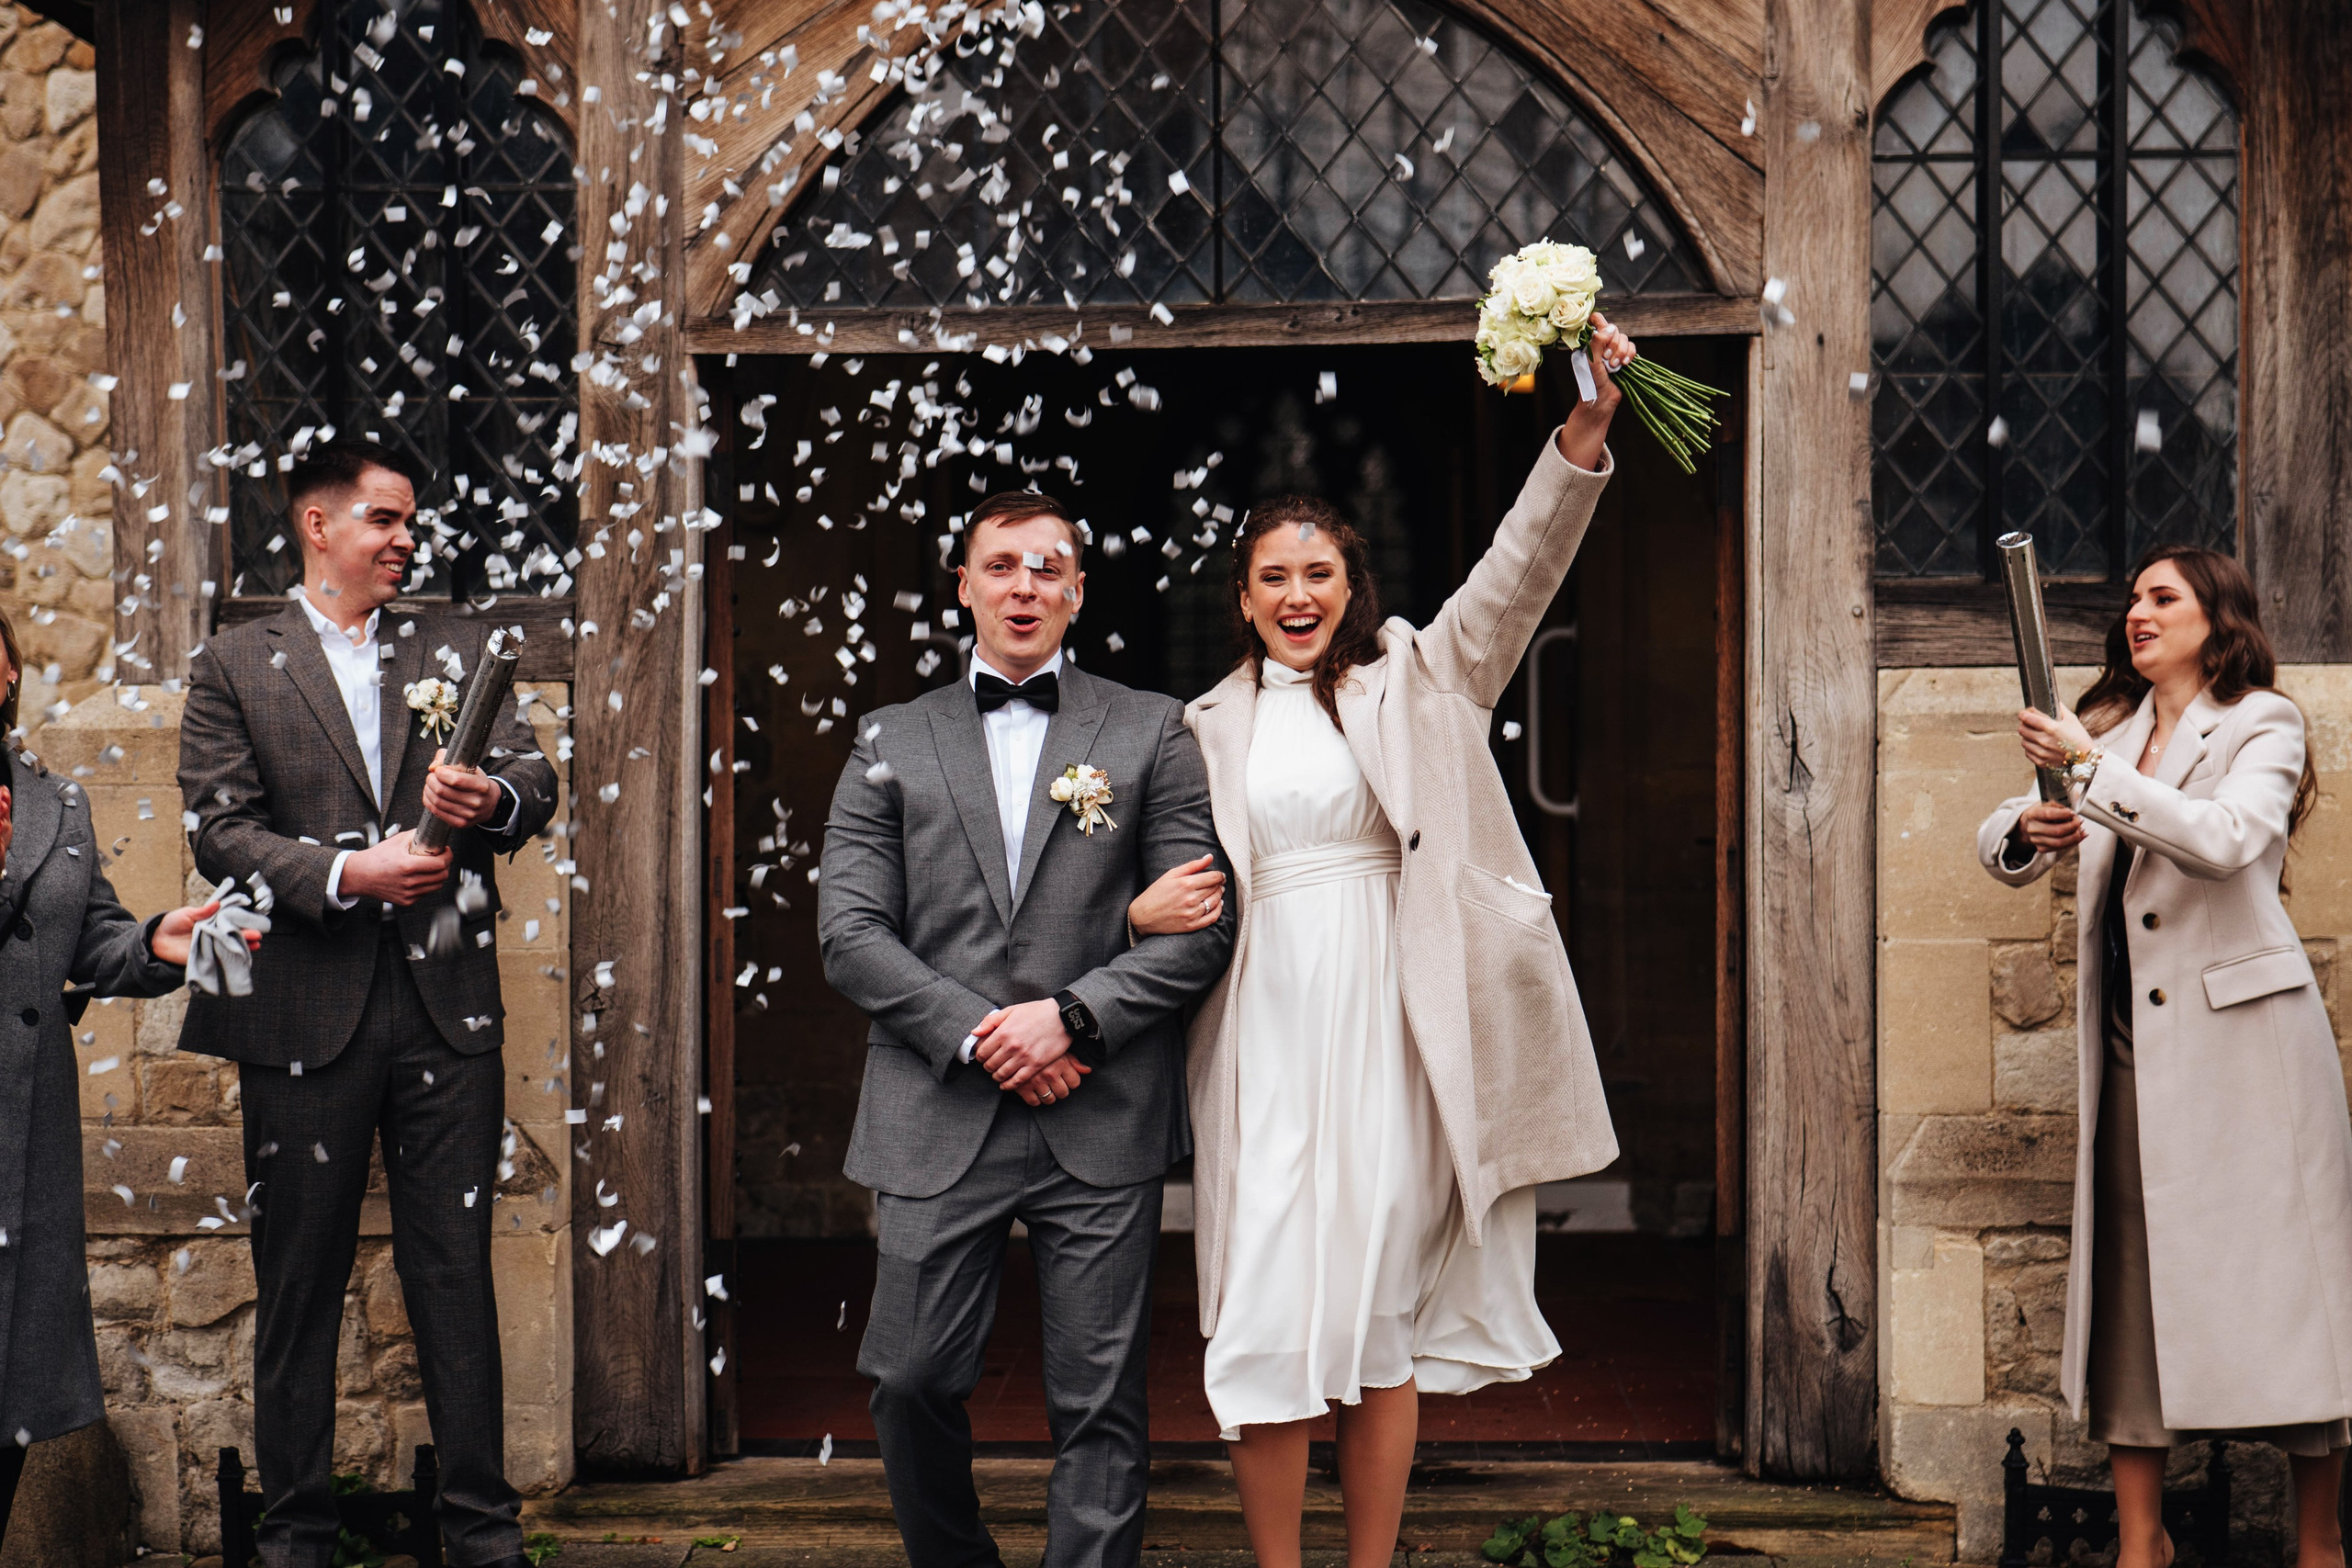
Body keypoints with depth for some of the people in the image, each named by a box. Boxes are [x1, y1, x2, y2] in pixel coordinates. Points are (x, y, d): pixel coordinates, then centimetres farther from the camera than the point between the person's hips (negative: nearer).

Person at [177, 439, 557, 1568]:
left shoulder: (457, 651, 14)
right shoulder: (236, 669, 6)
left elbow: (535, 778, 3)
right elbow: (222, 832, -3)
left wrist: (496, 799, -20)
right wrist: (344, 874, -17)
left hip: (447, 1007, 2)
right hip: (306, 1013, -2)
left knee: (457, 1271, 4)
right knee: (300, 1281, 6)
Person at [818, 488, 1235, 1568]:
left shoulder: (1153, 733, 9)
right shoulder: (891, 742, 12)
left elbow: (1201, 925, 2)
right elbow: (848, 933, 3)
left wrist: (1072, 1015, -11)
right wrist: (979, 1034, -8)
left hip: (1102, 1122, -1)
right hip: (939, 1118, 1)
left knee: (1099, 1405, 0)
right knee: (911, 1386, 3)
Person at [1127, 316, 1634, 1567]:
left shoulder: (1417, 679, 8)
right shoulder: (1212, 724, 15)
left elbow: (1518, 573, -4)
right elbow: (1181, 880, 20)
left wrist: (1583, 431, -17)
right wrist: (1145, 910, -4)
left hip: (1388, 1022, -1)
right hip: (1264, 1027, 2)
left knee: (1384, 1313, 2)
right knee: (1266, 1314, -3)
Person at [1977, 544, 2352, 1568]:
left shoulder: (2263, 725, 0)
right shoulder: (2112, 728, 17)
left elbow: (2223, 838, -20)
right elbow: (1999, 848, 16)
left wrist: (2090, 766, -19)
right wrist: (2027, 829, -7)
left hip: (2241, 1036, -5)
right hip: (2132, 1046, 5)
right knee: (2130, 1275, 1)